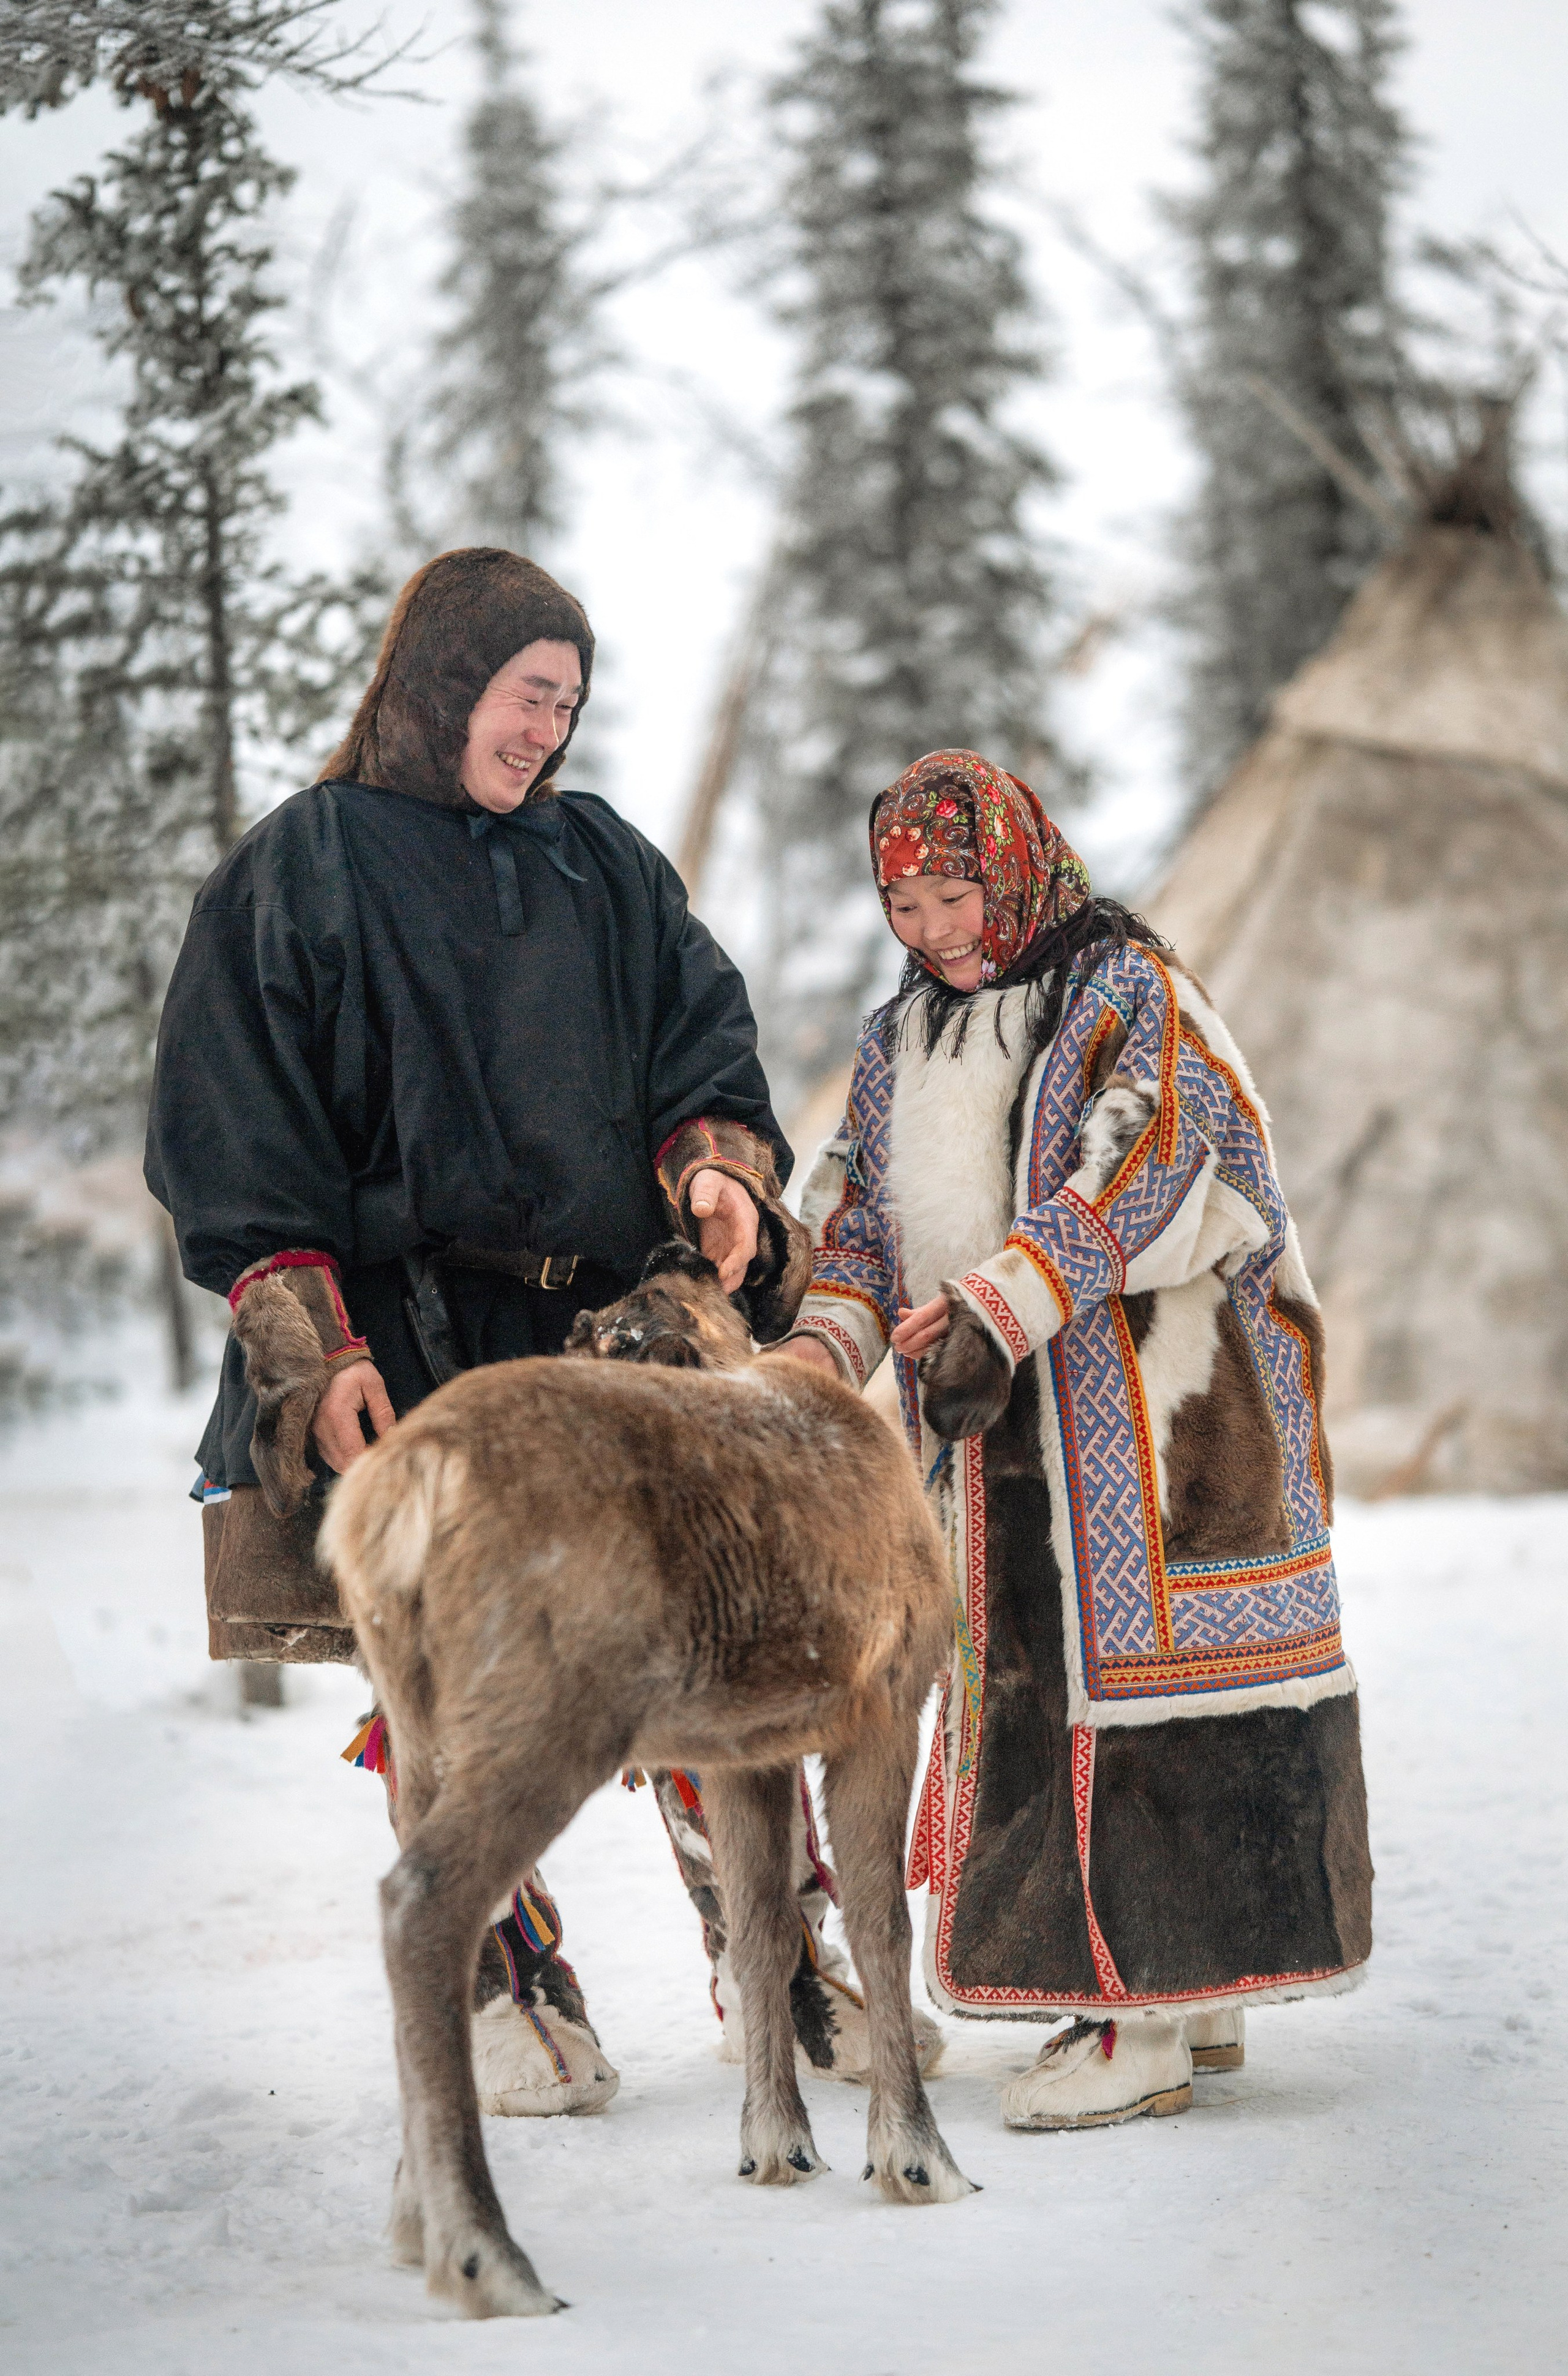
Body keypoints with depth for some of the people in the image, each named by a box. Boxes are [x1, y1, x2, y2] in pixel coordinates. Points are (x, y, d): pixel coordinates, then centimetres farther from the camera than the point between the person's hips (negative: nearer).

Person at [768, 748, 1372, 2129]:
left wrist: (995, 1311, -25)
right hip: (999, 1432, 7)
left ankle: (1146, 2023, -9)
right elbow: (861, 1222, 14)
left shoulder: (1128, 995, -4)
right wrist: (821, 1347, -4)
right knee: (1024, 1687, 5)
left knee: (1137, 1674, -10)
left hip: (1147, 1413, -7)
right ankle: (1186, 1996, 13)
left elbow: (1120, 1183, -16)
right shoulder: (901, 1046, 17)